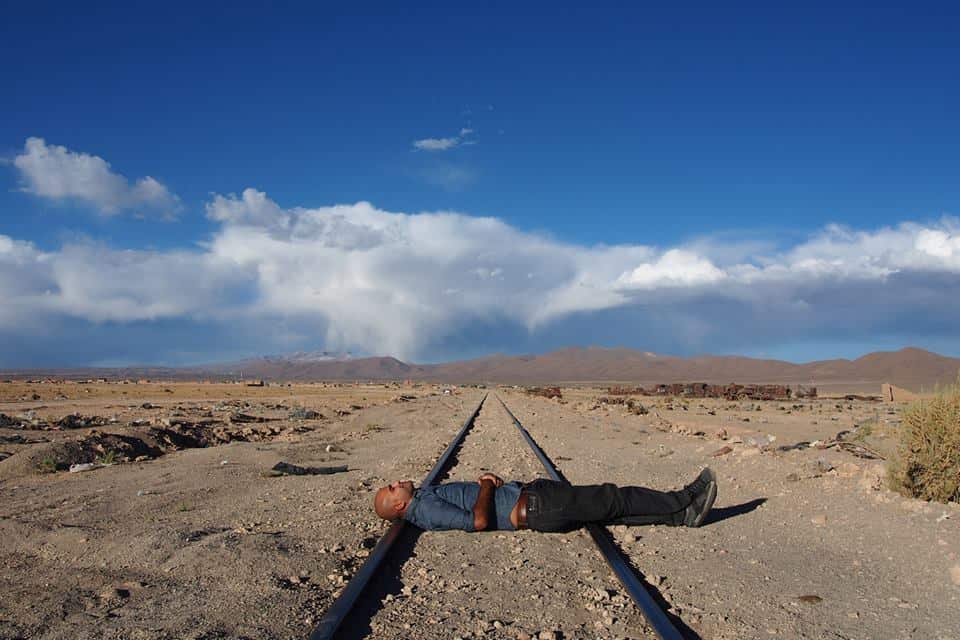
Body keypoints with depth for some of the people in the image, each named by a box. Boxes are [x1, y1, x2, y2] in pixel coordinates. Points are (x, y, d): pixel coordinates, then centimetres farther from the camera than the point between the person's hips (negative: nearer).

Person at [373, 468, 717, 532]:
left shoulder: (426, 493, 14)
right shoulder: (426, 510, -16)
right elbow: (479, 521, -27)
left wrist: (488, 480, 1)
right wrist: (487, 484, -11)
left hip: (527, 492, 9)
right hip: (533, 509, -9)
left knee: (610, 508, 4)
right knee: (612, 500, -7)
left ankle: (681, 512, 7)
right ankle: (681, 503, 4)